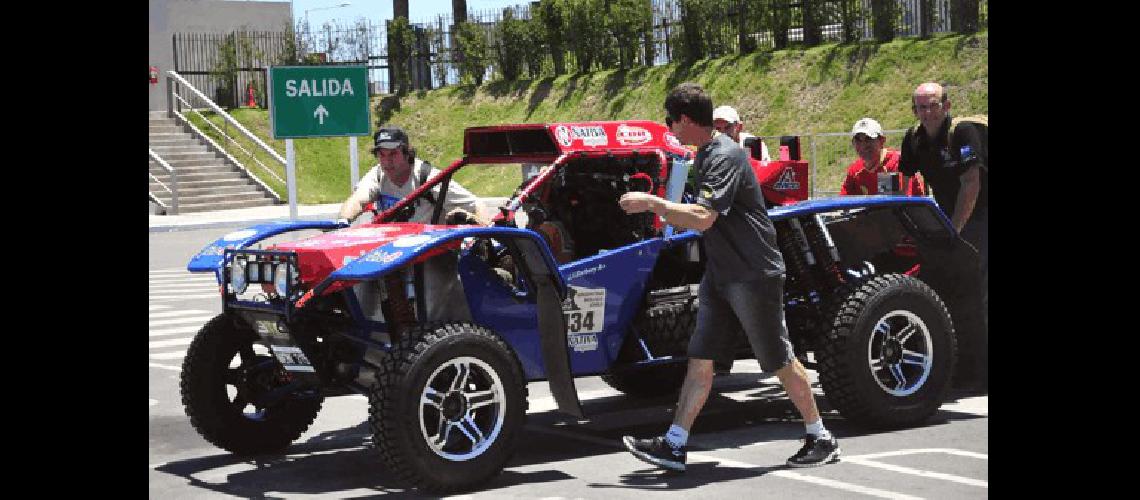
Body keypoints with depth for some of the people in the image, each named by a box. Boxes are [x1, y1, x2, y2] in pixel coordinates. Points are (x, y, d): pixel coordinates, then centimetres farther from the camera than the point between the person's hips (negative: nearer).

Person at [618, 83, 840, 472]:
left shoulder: (725, 157, -20)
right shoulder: (705, 155, 12)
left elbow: (703, 218, -31)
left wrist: (652, 203, -26)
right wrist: (667, 213, 13)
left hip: (754, 275, -9)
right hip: (720, 275, 10)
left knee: (780, 360, 1)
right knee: (700, 359, 5)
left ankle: (821, 439, 14)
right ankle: (673, 446, 5)